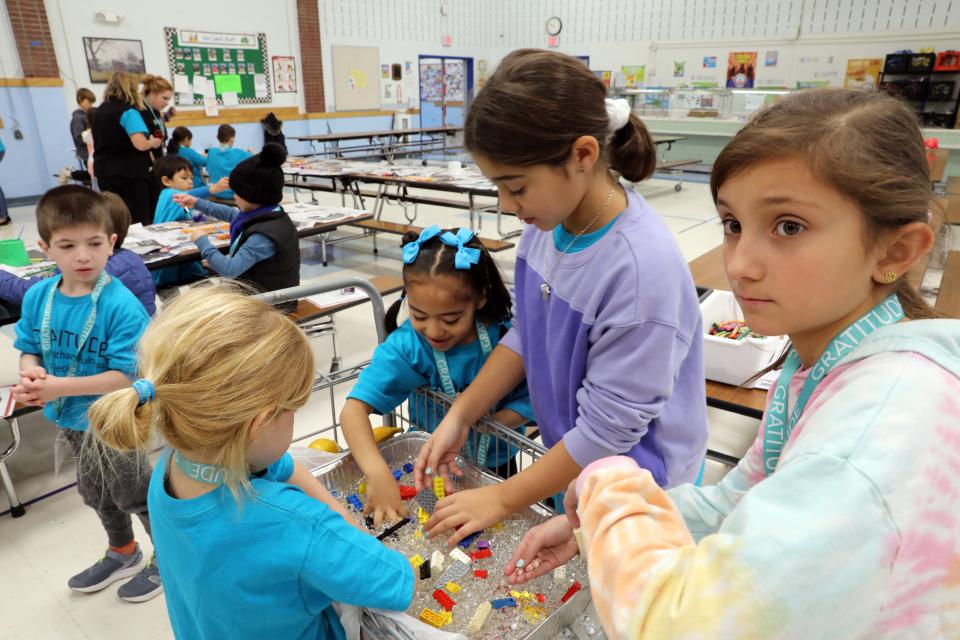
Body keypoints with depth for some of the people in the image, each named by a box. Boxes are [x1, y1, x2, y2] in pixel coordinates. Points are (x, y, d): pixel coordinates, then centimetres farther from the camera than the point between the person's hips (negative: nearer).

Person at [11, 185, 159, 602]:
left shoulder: (121, 305, -28)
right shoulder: (37, 297, -9)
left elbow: (126, 376, -28)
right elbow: (28, 350, 2)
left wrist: (57, 386, -31)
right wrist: (31, 374, -20)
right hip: (70, 419, 7)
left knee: (135, 494, 14)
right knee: (95, 492, 28)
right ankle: (123, 555, 55)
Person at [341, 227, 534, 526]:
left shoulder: (504, 335, -21)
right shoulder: (406, 346, -24)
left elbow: (527, 401, -13)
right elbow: (354, 410, -31)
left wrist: (477, 426, -29)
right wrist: (377, 473, -46)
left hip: (496, 466, -1)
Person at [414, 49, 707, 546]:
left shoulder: (642, 268, -33)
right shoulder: (547, 225, -11)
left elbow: (606, 429, -24)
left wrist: (502, 498, -15)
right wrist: (459, 416, -4)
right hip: (570, 462, 6)